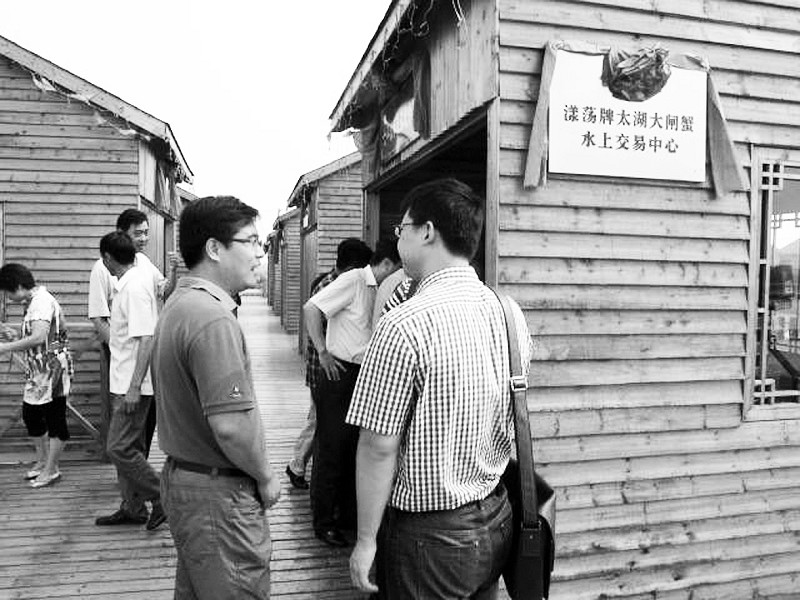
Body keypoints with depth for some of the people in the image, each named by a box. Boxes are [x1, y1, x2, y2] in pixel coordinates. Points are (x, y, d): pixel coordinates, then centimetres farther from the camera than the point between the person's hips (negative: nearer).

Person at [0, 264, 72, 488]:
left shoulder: (41, 302, -18)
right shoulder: (33, 303, 13)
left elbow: (39, 337, -29)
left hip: (52, 370, -10)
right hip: (37, 372, 10)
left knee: (55, 419, 2)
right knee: (30, 415, 19)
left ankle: (50, 469, 13)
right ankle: (42, 460, 34)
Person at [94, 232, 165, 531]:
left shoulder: (135, 287, -20)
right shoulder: (129, 282, 10)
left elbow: (146, 339, -25)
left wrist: (134, 387, -25)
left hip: (132, 385, -10)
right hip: (124, 382, 10)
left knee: (120, 448, -4)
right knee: (129, 447, 16)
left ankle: (164, 497, 8)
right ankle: (132, 508, 27)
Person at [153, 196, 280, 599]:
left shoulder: (178, 303, 9)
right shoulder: (212, 318, -24)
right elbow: (230, 425, -29)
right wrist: (266, 478, -11)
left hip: (182, 475, 10)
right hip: (218, 494, -10)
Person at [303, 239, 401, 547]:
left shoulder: (380, 291, 12)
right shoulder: (353, 280, -11)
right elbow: (311, 308, -18)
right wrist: (323, 353, -18)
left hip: (365, 376, 8)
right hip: (340, 373, -8)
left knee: (357, 449, 15)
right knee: (331, 450, 1)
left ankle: (348, 514, 29)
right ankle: (323, 522, 13)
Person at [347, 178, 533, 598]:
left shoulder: (404, 326, -24)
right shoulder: (509, 312, -3)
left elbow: (379, 446, -20)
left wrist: (366, 541, -9)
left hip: (429, 533, -6)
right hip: (496, 520, 7)